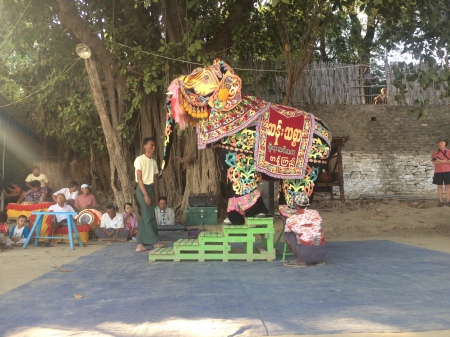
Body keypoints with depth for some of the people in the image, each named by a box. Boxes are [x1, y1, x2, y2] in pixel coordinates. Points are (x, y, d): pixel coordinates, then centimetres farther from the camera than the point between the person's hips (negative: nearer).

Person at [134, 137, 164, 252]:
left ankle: (140, 244, 8)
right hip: (142, 189, -7)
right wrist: (145, 194, -19)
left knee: (145, 217, 5)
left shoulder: (154, 162, 13)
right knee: (149, 216, -9)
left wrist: (155, 196, 9)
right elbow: (139, 178, -13)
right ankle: (155, 241, -6)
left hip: (150, 188, 7)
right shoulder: (140, 159, -8)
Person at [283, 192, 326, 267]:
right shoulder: (315, 213, 8)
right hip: (321, 253, 5)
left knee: (287, 235, 12)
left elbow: (286, 232, 18)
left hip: (305, 254, -4)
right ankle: (319, 260, 17)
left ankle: (301, 261, 5)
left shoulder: (291, 219, -1)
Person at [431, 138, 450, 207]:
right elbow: (434, 162, -2)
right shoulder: (435, 153, 9)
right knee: (439, 186, 1)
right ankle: (441, 202, 5)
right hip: (438, 172, 1)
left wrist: (441, 161, -13)